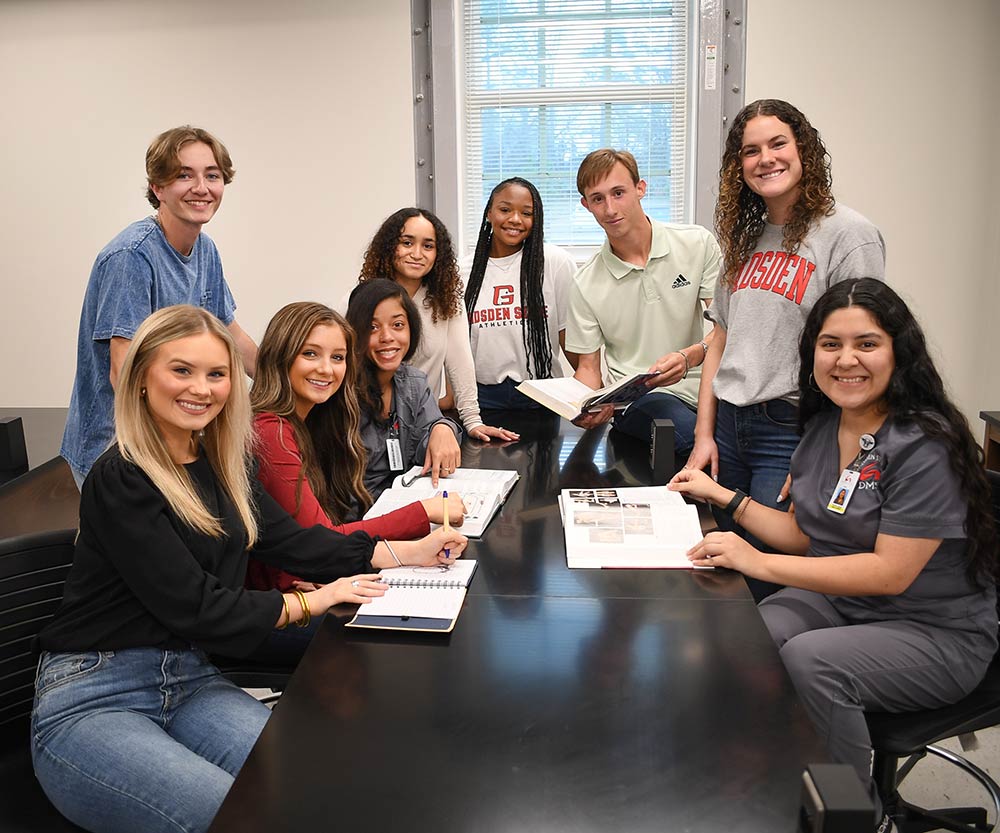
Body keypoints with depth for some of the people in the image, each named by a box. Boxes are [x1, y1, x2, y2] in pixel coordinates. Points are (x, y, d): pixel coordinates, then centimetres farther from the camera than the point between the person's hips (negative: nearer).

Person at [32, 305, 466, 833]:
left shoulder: (221, 463, 7)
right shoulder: (119, 481, -17)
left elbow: (287, 538, 8)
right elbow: (193, 607, -18)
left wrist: (404, 553, 3)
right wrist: (311, 602, -9)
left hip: (190, 682, 7)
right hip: (89, 703, -6)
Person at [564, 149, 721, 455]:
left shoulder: (698, 243, 3)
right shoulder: (586, 285, 4)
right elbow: (588, 367, 9)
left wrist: (689, 356, -21)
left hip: (705, 389, 2)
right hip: (637, 399, -1)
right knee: (691, 434, -34)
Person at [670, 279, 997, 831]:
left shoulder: (925, 447, -21)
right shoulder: (822, 425, 3)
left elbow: (890, 573, -25)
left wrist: (759, 563, -28)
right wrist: (723, 496, 1)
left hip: (936, 634, -6)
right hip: (837, 597, 7)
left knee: (807, 660, -32)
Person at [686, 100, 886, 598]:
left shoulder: (848, 235, -8)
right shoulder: (746, 239, 12)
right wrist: (704, 435, 8)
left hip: (793, 431, -6)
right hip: (729, 426, 6)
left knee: (770, 584, 0)